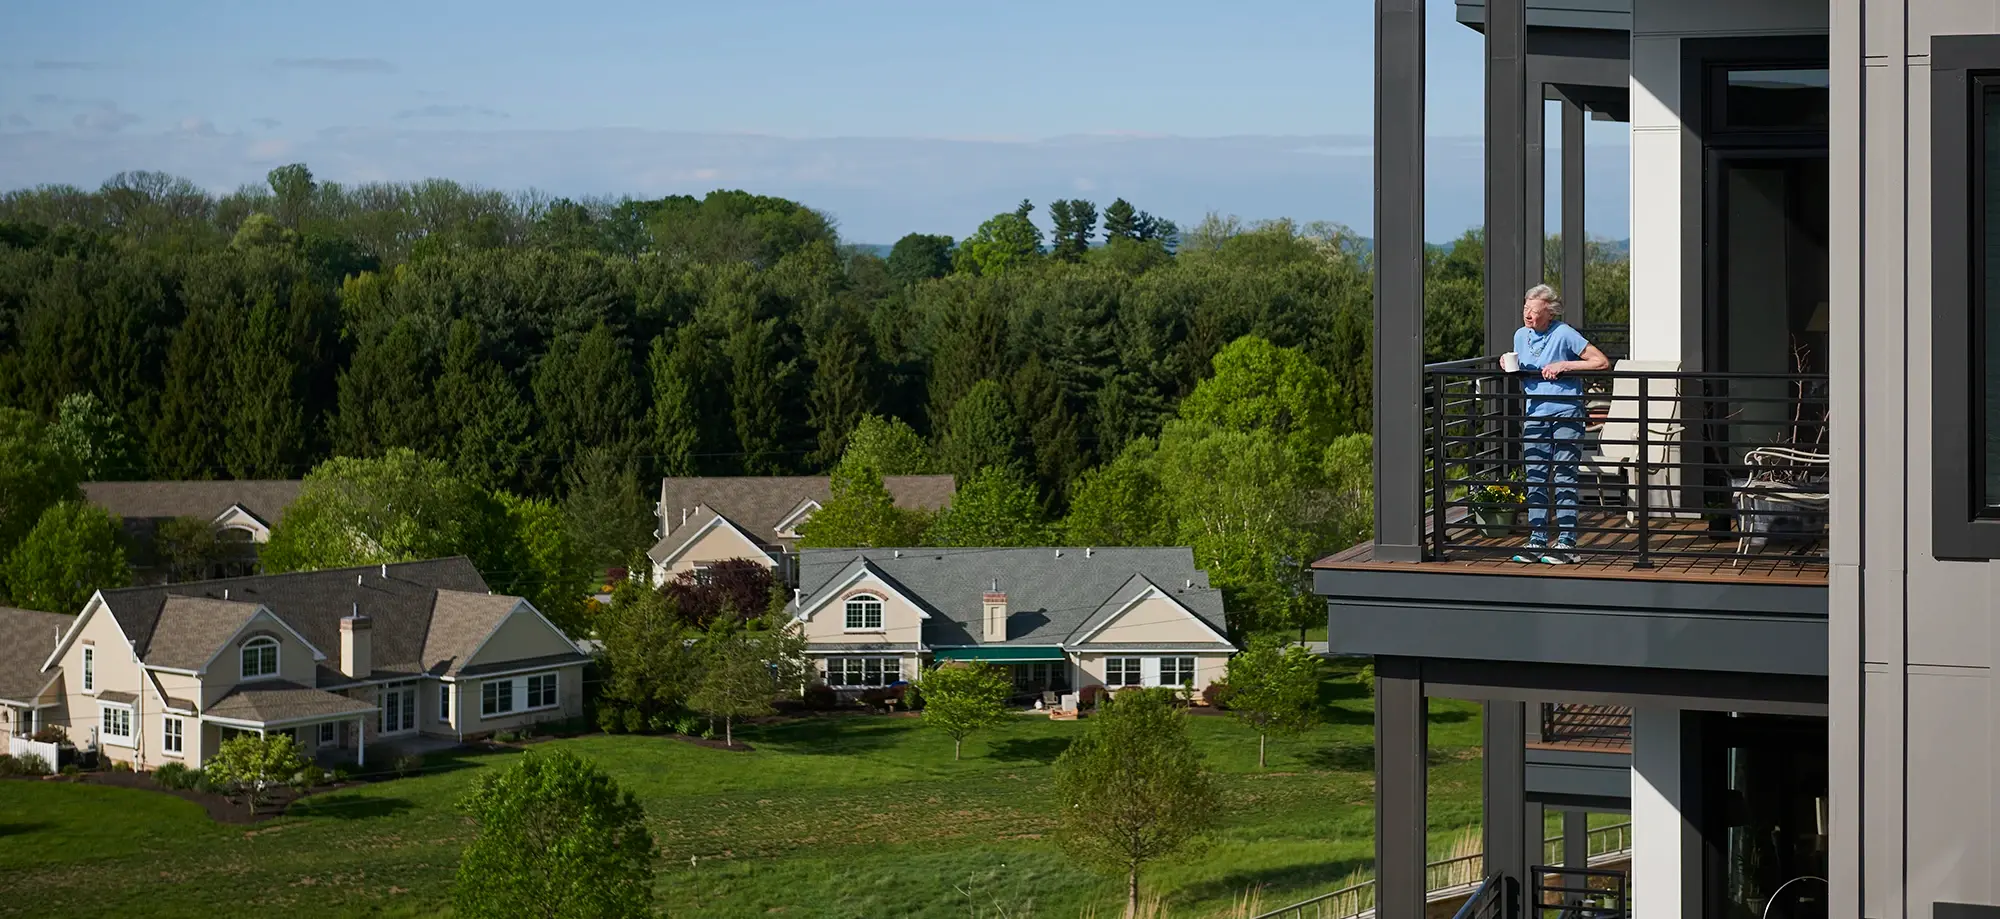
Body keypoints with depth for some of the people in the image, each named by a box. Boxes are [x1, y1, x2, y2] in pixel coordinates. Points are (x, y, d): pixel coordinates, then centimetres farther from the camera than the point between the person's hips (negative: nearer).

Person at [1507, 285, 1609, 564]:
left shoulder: (1565, 334, -8)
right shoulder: (1521, 335, 9)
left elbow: (1602, 363, -9)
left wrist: (1564, 365, -15)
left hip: (1566, 415, -6)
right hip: (1535, 415, 6)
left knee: (1564, 479, -5)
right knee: (1535, 479, 3)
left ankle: (1566, 542, -2)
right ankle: (1537, 541, 8)